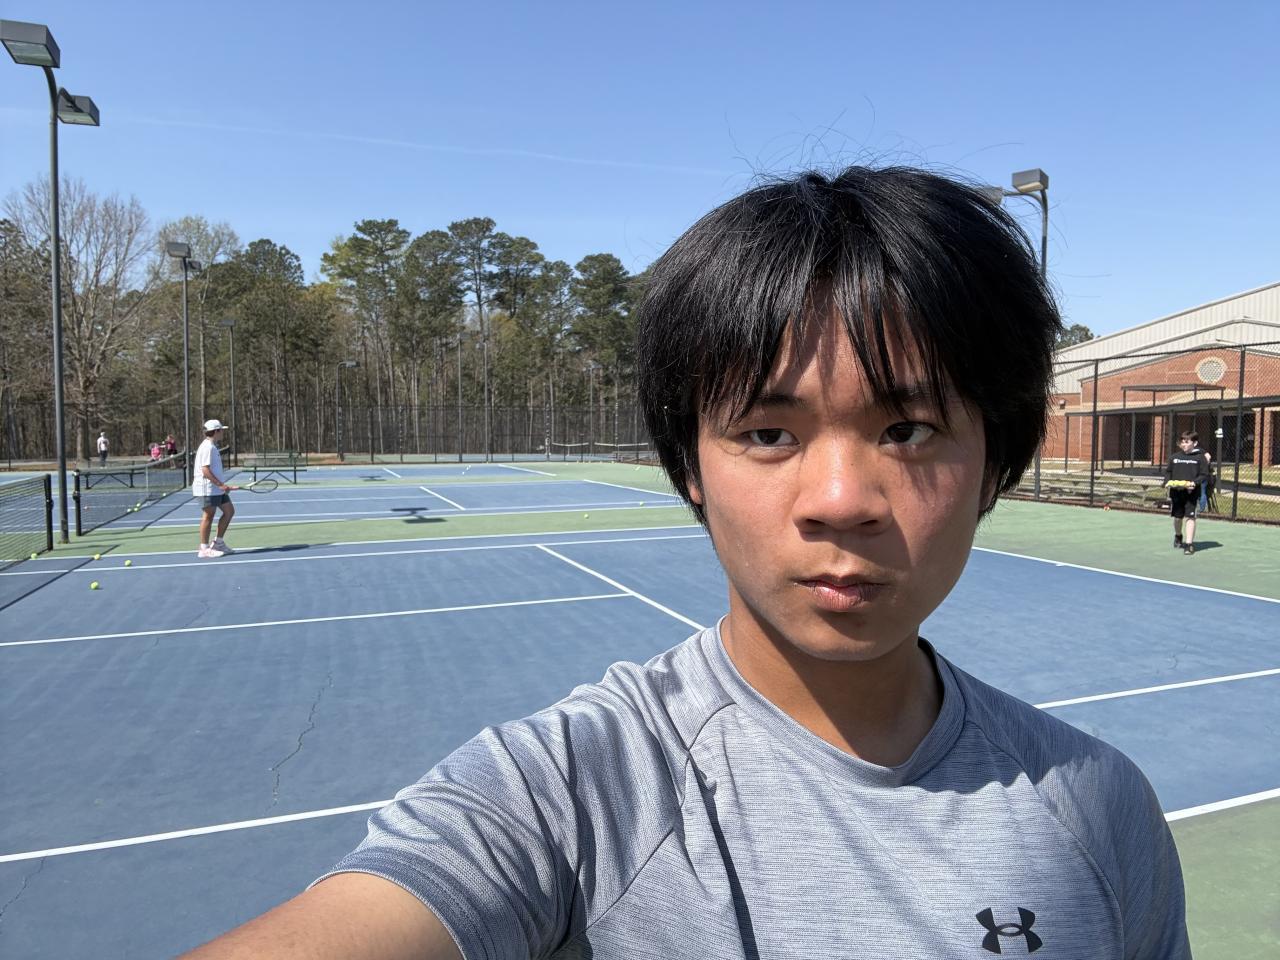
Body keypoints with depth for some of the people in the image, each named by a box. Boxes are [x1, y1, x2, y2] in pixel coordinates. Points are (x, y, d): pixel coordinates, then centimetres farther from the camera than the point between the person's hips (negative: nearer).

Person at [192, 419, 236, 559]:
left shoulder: (212, 446, 16)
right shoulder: (207, 447, -16)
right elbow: (205, 470, -24)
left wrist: (222, 485, 19)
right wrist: (221, 484, -25)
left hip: (216, 488, 10)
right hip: (207, 489, -10)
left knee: (229, 511, 11)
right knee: (208, 516, -3)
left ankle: (218, 543, 18)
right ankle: (204, 549, 6)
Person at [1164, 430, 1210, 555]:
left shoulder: (1200, 457, -2)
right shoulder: (1175, 457, 8)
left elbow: (1204, 475, -4)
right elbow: (1168, 471, 14)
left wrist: (1195, 482, -20)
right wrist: (1167, 482, -3)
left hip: (1192, 492, -4)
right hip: (1176, 491, 4)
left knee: (1190, 516, -9)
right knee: (1177, 516, 15)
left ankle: (1189, 544, -8)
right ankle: (1178, 536, 41)